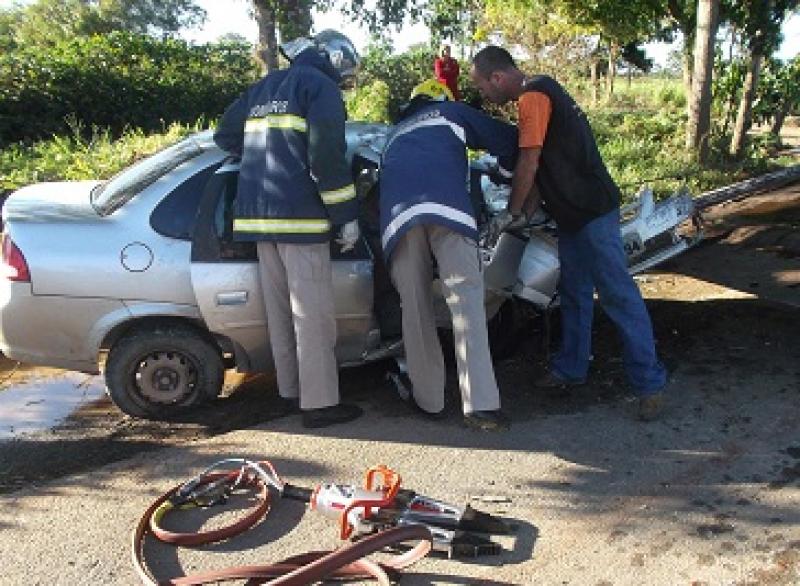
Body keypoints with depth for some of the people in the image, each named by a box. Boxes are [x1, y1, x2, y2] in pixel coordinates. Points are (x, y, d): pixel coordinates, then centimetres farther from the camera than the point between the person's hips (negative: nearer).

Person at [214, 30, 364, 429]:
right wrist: (347, 216, -10)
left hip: (258, 214, 8)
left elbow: (225, 135, 25)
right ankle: (320, 403, -1)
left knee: (280, 310, 14)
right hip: (298, 215, -8)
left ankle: (290, 390, 23)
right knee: (313, 313, -4)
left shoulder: (264, 87, 22)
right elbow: (327, 156, -13)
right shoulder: (319, 86, -2)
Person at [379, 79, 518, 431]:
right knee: (466, 299, -10)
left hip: (397, 213, 3)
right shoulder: (451, 112, 33)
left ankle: (428, 399, 11)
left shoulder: (395, 133, 43)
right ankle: (481, 405, -18)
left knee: (415, 307, 6)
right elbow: (507, 140, 28)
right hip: (447, 205, -3)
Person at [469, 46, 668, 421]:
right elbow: (540, 168, 19)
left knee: (617, 295, -7)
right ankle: (570, 369, 27)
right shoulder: (538, 95, 18)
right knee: (574, 294, 16)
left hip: (592, 210, -11)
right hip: (573, 212, 11)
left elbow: (528, 163, -17)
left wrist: (512, 213, -5)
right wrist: (525, 211, 12)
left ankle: (650, 383, 0)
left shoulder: (533, 96, -13)